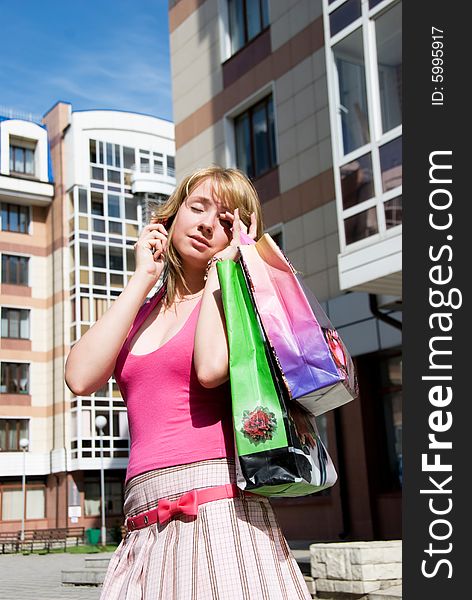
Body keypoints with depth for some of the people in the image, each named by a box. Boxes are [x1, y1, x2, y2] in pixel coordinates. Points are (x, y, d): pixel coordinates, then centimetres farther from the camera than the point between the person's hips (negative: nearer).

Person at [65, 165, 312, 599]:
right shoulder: (139, 311, 17)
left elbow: (212, 368, -17)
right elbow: (82, 378, -2)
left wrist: (221, 266, -3)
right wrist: (143, 278, 5)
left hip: (220, 510, -4)